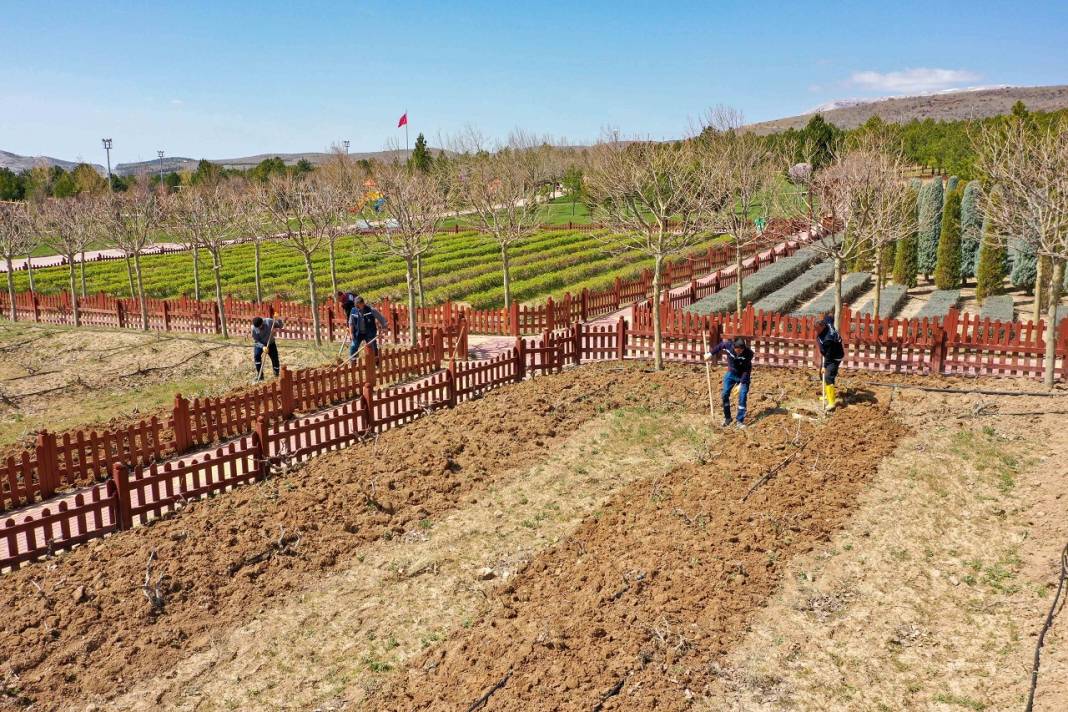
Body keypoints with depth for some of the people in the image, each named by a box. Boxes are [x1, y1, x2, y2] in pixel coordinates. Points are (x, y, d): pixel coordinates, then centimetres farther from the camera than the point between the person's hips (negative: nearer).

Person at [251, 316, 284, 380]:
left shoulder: (269, 322, -24)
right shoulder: (254, 328, -23)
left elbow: (279, 324, -9)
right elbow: (256, 341, -20)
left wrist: (277, 329, -31)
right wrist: (263, 346, -35)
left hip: (270, 343, 0)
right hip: (259, 344, 0)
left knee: (275, 358, -1)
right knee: (256, 356, -20)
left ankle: (277, 375, 18)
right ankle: (259, 375, -9)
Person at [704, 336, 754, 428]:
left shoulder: (748, 353, -30)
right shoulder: (728, 345, -24)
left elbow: (747, 370, -23)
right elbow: (719, 345, 1)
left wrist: (741, 384, -25)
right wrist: (711, 353, 2)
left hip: (743, 376, -3)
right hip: (731, 373, 3)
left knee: (742, 397, -9)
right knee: (725, 394, -2)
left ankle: (740, 421, 0)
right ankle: (727, 418, 15)